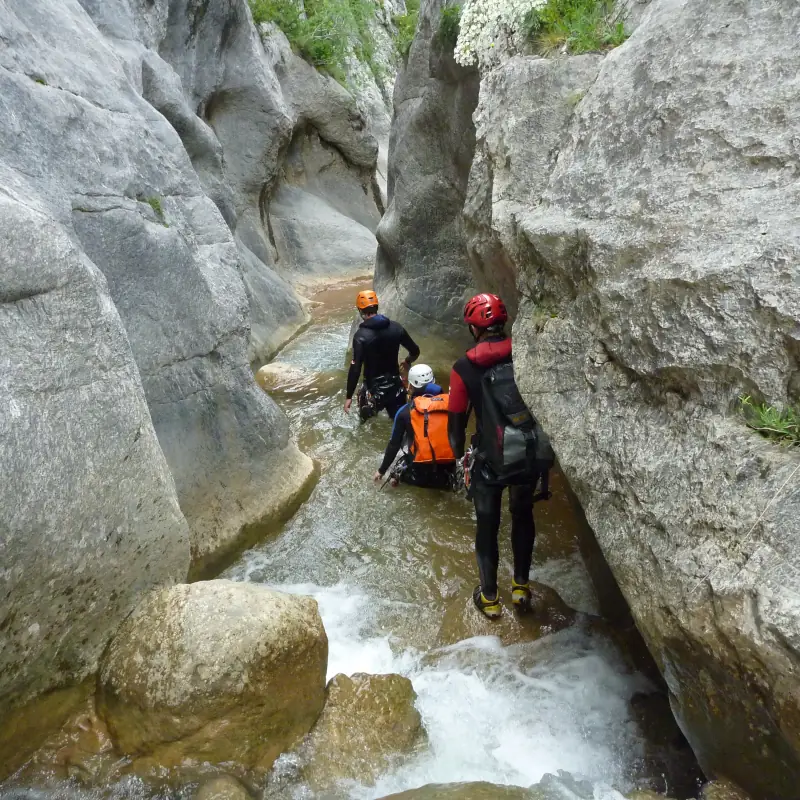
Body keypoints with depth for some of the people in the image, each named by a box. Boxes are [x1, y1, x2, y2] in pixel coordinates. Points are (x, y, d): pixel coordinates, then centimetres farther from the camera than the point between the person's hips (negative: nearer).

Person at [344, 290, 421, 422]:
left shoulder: (361, 335, -19)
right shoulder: (396, 328, -5)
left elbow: (355, 369, -21)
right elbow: (415, 351, 5)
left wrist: (349, 397, -13)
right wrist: (407, 361, 28)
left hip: (374, 389, -4)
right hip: (395, 386, 5)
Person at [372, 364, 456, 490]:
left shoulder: (406, 411, 0)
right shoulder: (449, 403, 4)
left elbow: (394, 444, 4)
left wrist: (382, 470, 16)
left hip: (421, 471, -1)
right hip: (449, 469, 1)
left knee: (402, 464, 31)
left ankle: (398, 475, 8)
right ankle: (447, 480, 11)